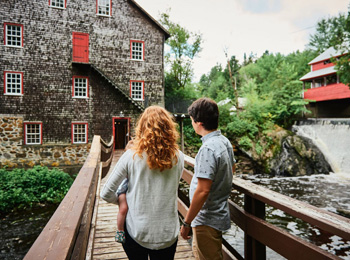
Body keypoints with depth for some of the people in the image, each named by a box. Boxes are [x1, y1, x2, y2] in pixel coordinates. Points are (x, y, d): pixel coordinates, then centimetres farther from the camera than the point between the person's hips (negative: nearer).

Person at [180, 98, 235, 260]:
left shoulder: (208, 149, -27)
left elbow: (203, 190, -29)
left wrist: (186, 223, -20)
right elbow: (231, 169, 17)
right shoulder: (225, 141, 2)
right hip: (219, 212, 9)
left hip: (208, 220, -9)